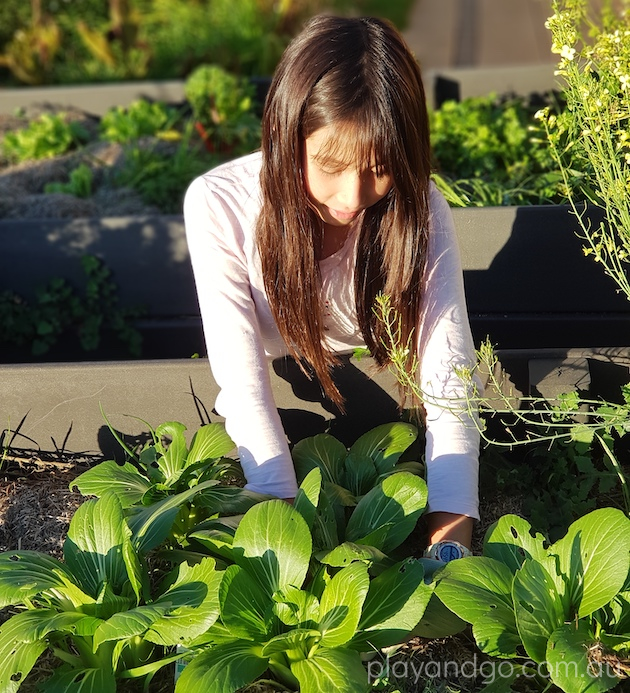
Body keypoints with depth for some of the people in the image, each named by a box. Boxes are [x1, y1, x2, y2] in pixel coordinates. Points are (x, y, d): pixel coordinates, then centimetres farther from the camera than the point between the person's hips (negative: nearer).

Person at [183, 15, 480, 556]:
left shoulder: (419, 210, -25)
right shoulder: (219, 205, -28)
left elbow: (448, 369, -31)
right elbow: (242, 379, -30)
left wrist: (450, 531, -45)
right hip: (272, 417, 0)